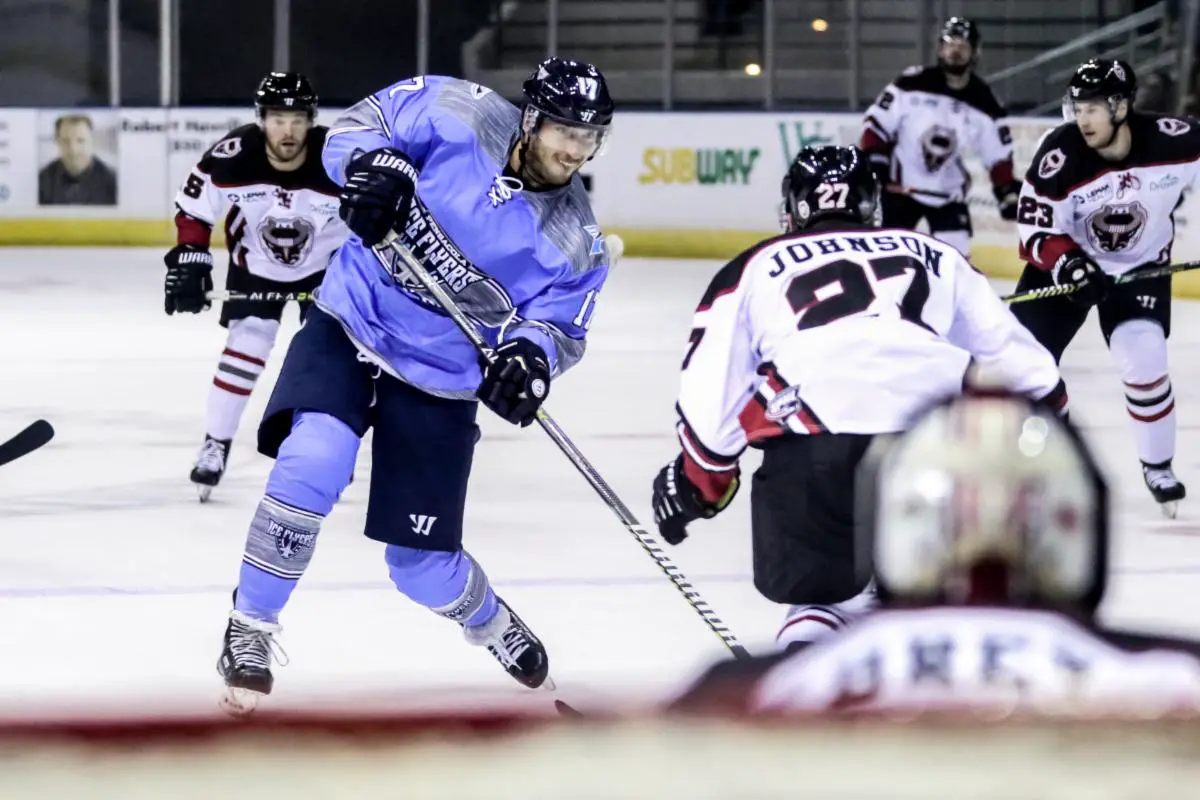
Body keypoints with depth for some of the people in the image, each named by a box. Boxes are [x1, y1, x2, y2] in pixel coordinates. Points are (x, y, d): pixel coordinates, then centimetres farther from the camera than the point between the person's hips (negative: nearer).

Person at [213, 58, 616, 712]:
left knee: (423, 567, 3)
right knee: (310, 462, -29)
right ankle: (249, 632, -12)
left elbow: (560, 324, 0)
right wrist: (372, 165, -26)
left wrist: (533, 352, -23)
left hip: (438, 383, 1)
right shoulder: (457, 113, -13)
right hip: (350, 322, -1)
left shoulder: (575, 240, -8)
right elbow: (357, 126, -3)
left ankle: (488, 621, 41)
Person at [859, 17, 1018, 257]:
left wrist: (1008, 193, -4)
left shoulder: (984, 104, -5)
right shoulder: (912, 83, -14)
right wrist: (871, 163, -17)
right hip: (900, 186, -2)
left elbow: (998, 155, 3)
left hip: (948, 193, 2)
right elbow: (877, 122, -9)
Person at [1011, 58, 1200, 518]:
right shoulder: (1059, 154, -26)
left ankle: (1158, 468, 4)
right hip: (1070, 261, 1)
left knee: (1143, 362, -18)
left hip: (1141, 267, -1)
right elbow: (1035, 230, -20)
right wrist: (1065, 261, -37)